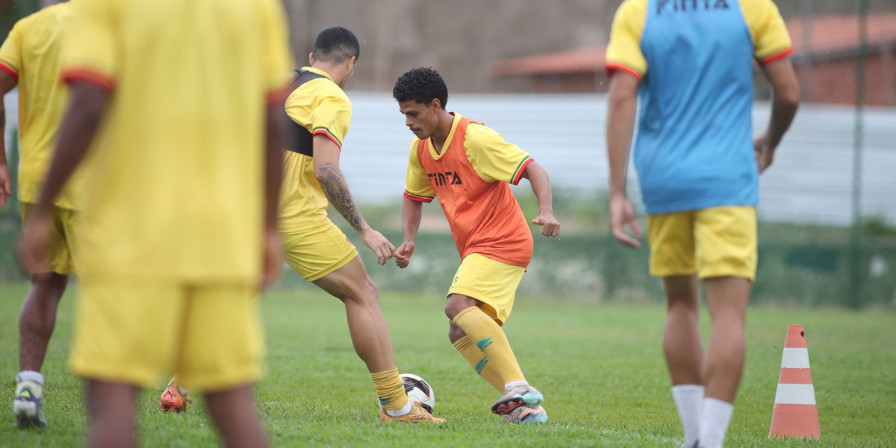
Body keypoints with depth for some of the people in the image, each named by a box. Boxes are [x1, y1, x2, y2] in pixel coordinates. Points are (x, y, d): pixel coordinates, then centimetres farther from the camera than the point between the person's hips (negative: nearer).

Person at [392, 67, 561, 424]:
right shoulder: (421, 149, 8)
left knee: (458, 306, -29)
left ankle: (518, 388, -34)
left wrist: (546, 211, -35)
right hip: (475, 248, 10)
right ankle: (526, 408, 3)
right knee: (461, 334, 5)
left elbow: (532, 169, -19)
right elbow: (414, 197, 24)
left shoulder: (474, 138, -17)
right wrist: (409, 240, 7)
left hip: (501, 241, -10)